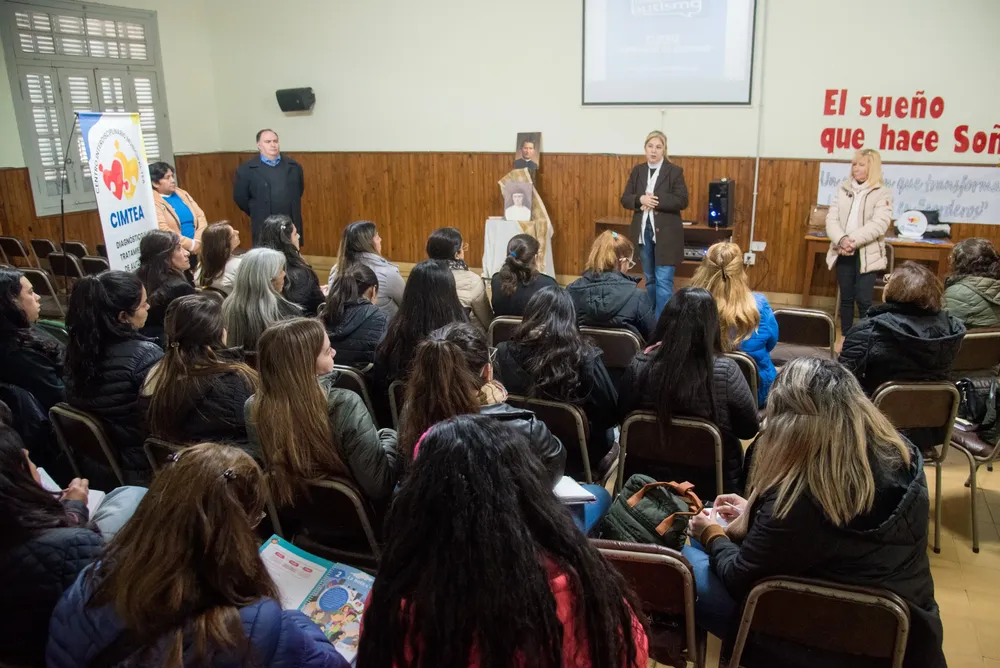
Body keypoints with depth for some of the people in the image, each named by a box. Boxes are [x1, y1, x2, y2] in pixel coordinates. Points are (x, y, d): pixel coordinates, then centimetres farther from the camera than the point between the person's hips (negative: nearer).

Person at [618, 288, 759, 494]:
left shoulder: (640, 365, -18)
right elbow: (750, 429, -8)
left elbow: (622, 416, -1)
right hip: (713, 484, -2)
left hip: (650, 477, 2)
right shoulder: (725, 371, -24)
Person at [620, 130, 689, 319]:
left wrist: (656, 200, -19)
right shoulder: (637, 170, 9)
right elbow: (625, 199, 5)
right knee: (650, 279, 16)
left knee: (663, 281, -8)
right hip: (643, 231, 5)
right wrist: (640, 199, -15)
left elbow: (682, 201, -11)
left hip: (666, 233, -5)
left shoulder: (675, 171, -4)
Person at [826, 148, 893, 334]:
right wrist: (841, 239, -17)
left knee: (863, 300, -6)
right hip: (843, 253, 4)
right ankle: (846, 338, 22)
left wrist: (853, 240, -22)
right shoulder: (843, 189, 8)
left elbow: (879, 224, -13)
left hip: (867, 255, -4)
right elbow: (831, 218, 0)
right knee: (846, 298, 11)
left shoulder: (882, 193, -2)